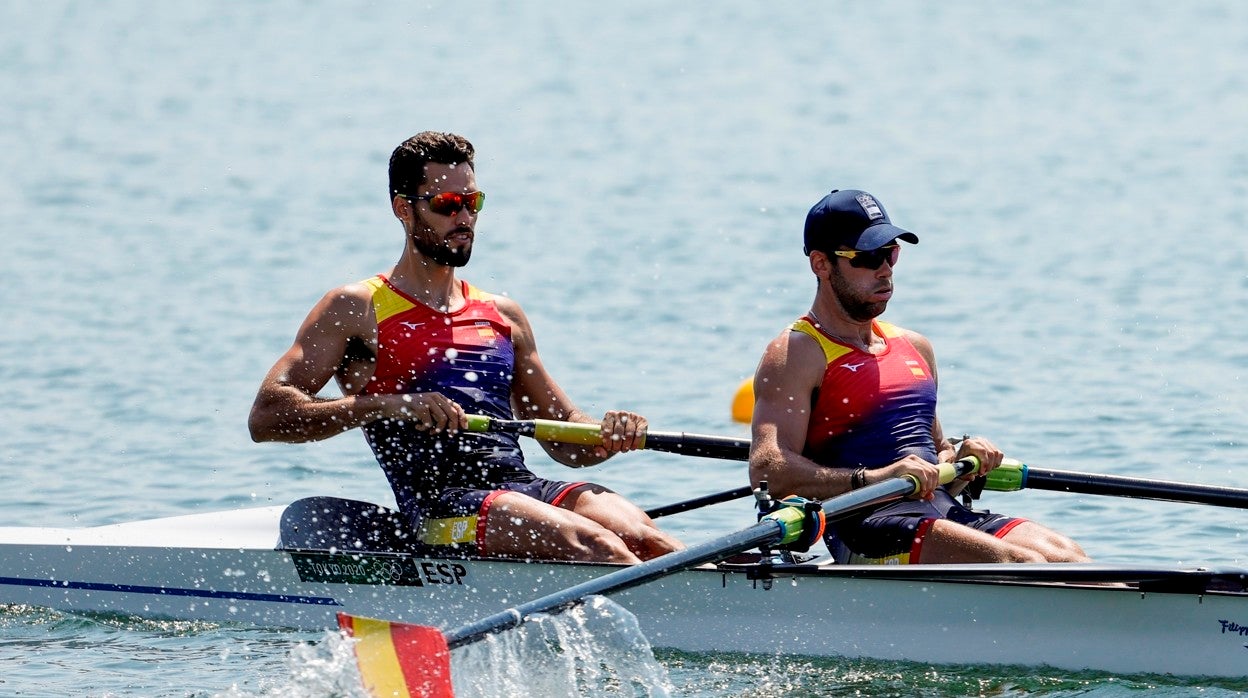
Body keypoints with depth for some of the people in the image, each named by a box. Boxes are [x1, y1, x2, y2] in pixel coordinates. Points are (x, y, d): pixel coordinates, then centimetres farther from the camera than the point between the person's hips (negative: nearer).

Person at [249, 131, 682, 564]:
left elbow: (567, 441, 30)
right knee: (589, 543, -34)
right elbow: (266, 417, -2)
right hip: (442, 505, -6)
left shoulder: (502, 315, 27)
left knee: (644, 540, -27)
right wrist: (392, 406, -15)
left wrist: (610, 437, 4)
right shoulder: (356, 310, 10)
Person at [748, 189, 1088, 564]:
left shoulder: (914, 347, 24)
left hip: (944, 512, 7)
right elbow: (766, 470, -14)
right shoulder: (797, 354, 0)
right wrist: (873, 478, -26)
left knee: (1064, 555, -20)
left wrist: (961, 458, 9)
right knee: (1018, 562, -29)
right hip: (867, 529, -7)